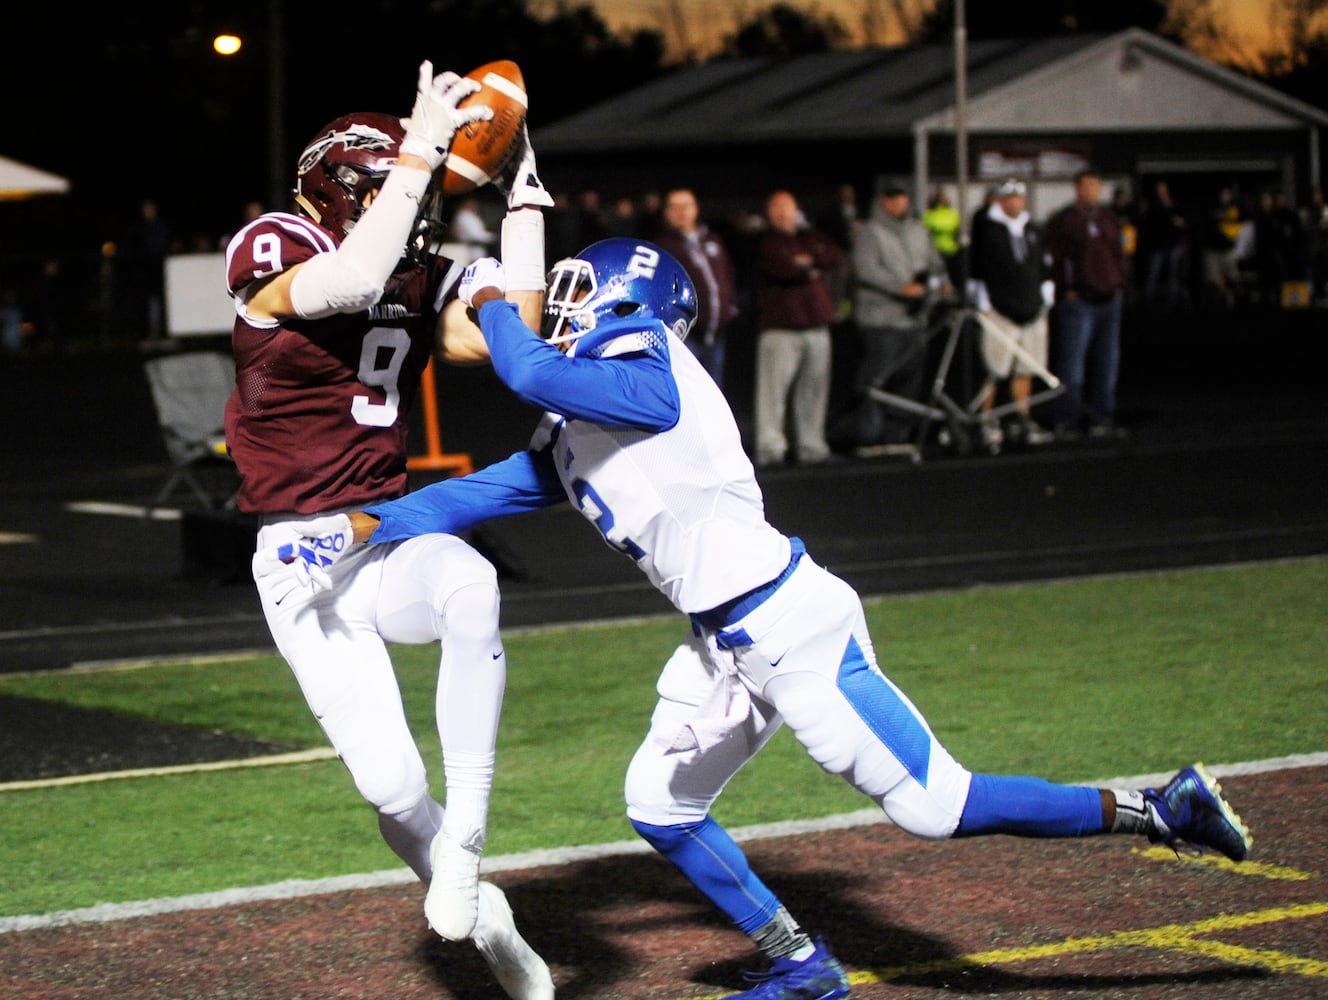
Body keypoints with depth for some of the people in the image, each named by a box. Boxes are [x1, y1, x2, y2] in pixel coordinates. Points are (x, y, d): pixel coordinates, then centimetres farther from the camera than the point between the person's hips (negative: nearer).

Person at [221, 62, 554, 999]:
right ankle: (486, 920, 17)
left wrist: (523, 200, 0)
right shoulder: (271, 252, -10)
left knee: (472, 587, -35)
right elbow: (349, 286, -30)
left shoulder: (421, 281, 9)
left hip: (393, 542, 4)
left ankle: (464, 838, -25)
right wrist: (420, 151, -27)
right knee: (392, 783, -12)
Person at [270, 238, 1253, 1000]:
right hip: (729, 643, 10)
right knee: (661, 808, 14)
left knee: (935, 805, -8)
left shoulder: (650, 383, -15)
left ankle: (1159, 810, 0)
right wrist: (369, 524, 8)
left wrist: (491, 300, -8)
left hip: (789, 626, -10)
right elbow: (482, 494, 16)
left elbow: (532, 371, -26)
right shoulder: (575, 436, 14)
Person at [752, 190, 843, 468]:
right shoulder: (766, 241, 2)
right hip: (779, 327, -6)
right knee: (774, 386, -12)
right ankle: (770, 446, -12)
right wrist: (810, 269, 0)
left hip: (816, 325, 6)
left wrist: (807, 259, -7)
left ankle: (810, 445, 13)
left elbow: (836, 257, 5)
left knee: (814, 387, 6)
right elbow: (779, 267, -15)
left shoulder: (811, 238, 20)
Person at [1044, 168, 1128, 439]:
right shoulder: (1063, 220, -3)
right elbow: (1054, 260, -6)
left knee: (1106, 365, 7)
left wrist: (1119, 284, 10)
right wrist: (1066, 290, -11)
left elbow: (1118, 254, 21)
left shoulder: (1108, 218, 16)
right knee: (1072, 365, -7)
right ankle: (1066, 421, -4)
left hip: (1108, 300, 6)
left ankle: (1101, 419, 13)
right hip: (1077, 301, -6)